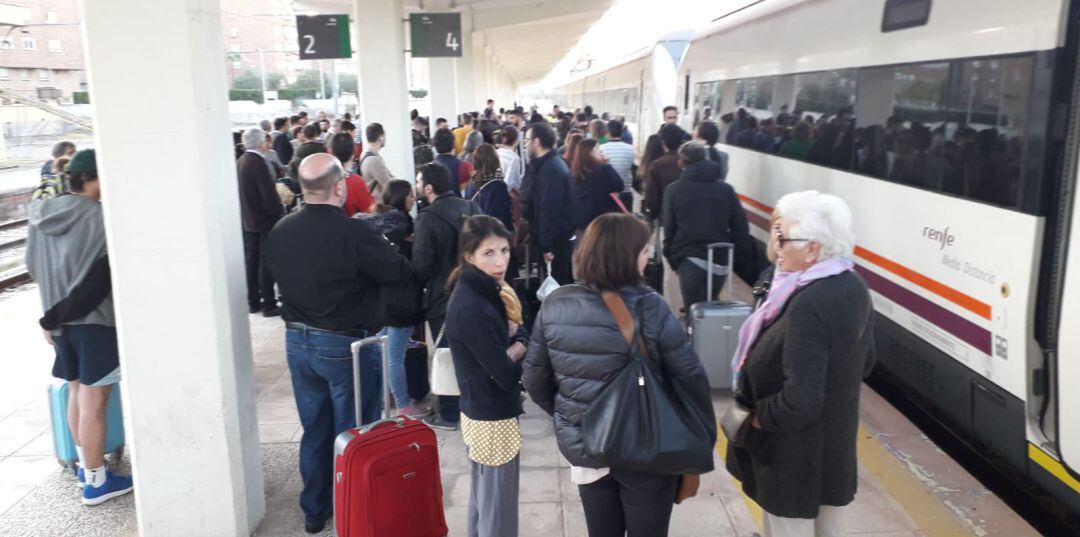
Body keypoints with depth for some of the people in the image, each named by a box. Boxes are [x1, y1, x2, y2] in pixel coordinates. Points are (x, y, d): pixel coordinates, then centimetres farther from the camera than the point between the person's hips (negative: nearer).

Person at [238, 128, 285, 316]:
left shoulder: (240, 162, 6)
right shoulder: (258, 163, -20)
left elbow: (242, 192, 12)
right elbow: (270, 195, -22)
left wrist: (246, 214, 18)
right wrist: (281, 215, -10)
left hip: (247, 221, 8)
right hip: (265, 221, -8)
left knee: (251, 262, 13)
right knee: (266, 263, -2)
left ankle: (253, 302, 20)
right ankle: (269, 304, 2)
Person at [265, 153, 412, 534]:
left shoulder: (279, 232, -3)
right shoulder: (355, 232, -22)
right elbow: (401, 274, -14)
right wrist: (380, 249, 4)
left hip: (298, 341, 6)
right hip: (348, 345, -6)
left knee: (315, 431, 19)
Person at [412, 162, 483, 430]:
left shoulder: (428, 217, -20)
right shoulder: (471, 207, 0)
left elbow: (421, 264, -20)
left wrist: (425, 284, 0)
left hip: (442, 297, -6)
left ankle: (449, 415, 18)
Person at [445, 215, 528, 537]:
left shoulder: (485, 292, 4)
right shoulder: (470, 308, -25)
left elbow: (522, 337, 8)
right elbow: (506, 374, -23)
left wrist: (514, 346, -13)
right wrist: (517, 351, -4)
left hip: (482, 414, 10)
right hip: (493, 420, -10)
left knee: (483, 501, 23)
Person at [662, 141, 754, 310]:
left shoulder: (674, 190, -1)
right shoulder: (726, 189, 4)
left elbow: (668, 228, 0)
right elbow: (741, 227, 3)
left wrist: (672, 258, 9)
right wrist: (743, 256, 11)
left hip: (689, 260, -2)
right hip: (720, 260, 3)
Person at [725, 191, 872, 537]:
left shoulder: (808, 305, -30)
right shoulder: (854, 287, -1)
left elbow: (800, 402, -31)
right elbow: (864, 363, 12)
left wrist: (757, 416, -15)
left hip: (796, 459, -9)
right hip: (838, 446, 9)